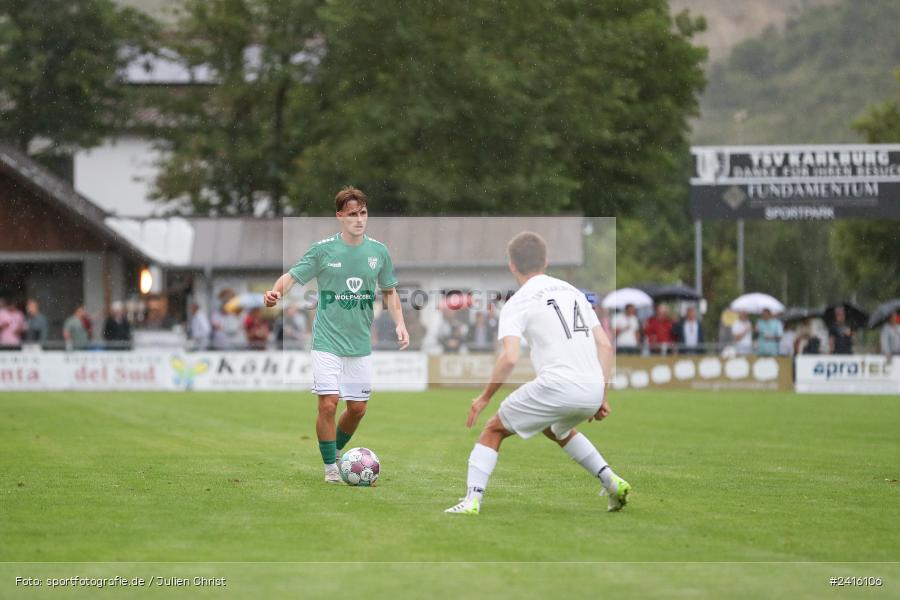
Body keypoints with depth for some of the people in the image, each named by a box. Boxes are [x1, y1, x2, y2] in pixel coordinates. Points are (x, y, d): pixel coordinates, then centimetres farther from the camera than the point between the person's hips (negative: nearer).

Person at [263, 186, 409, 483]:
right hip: (327, 342, -4)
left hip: (360, 344, 4)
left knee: (358, 408, 7)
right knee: (328, 404, -12)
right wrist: (275, 292, -28)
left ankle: (336, 451, 33)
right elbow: (292, 275, -7)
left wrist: (399, 323, 2)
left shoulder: (379, 251, 3)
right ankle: (330, 467, 3)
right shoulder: (323, 249, -6)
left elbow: (389, 291, 15)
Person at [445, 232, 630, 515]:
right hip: (592, 390, 6)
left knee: (493, 430, 12)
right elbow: (605, 346, 16)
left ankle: (472, 501, -1)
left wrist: (484, 398, -1)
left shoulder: (517, 303, 2)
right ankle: (612, 483, 26)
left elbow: (509, 358, -12)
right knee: (559, 430, 37)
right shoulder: (573, 292, 20)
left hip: (556, 385, -6)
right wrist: (601, 396, 19)